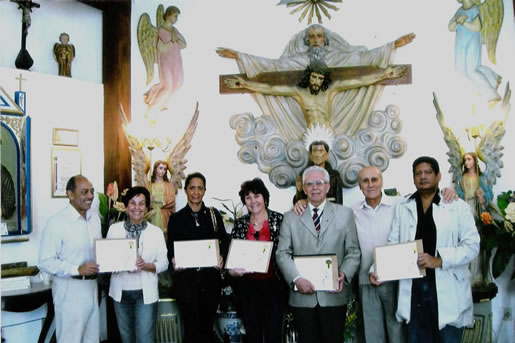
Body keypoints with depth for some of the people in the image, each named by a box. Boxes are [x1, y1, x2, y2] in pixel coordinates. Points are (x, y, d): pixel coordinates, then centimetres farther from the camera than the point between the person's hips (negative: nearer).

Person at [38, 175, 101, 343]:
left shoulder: (95, 218, 8)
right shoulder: (56, 222, -16)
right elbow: (45, 262, -17)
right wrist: (77, 269, -25)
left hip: (92, 285, 7)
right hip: (70, 288, -7)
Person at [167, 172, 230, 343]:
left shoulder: (214, 214, 8)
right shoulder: (176, 218, 5)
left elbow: (224, 241, 8)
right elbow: (170, 248, 4)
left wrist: (221, 258, -11)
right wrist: (174, 260, -16)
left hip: (210, 276, 1)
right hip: (185, 278, -1)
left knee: (207, 327, 8)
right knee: (191, 328, -1)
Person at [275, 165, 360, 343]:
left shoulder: (345, 214, 8)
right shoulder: (291, 217, 9)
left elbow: (353, 251, 4)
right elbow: (282, 253, 3)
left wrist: (344, 274, -13)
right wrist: (296, 279, -12)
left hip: (334, 295, 0)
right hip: (302, 296, 1)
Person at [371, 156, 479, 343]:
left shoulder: (458, 207, -1)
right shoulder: (402, 207, 8)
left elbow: (472, 245, -6)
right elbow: (392, 244, 8)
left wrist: (439, 260, -19)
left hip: (448, 290, -2)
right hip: (413, 289, 3)